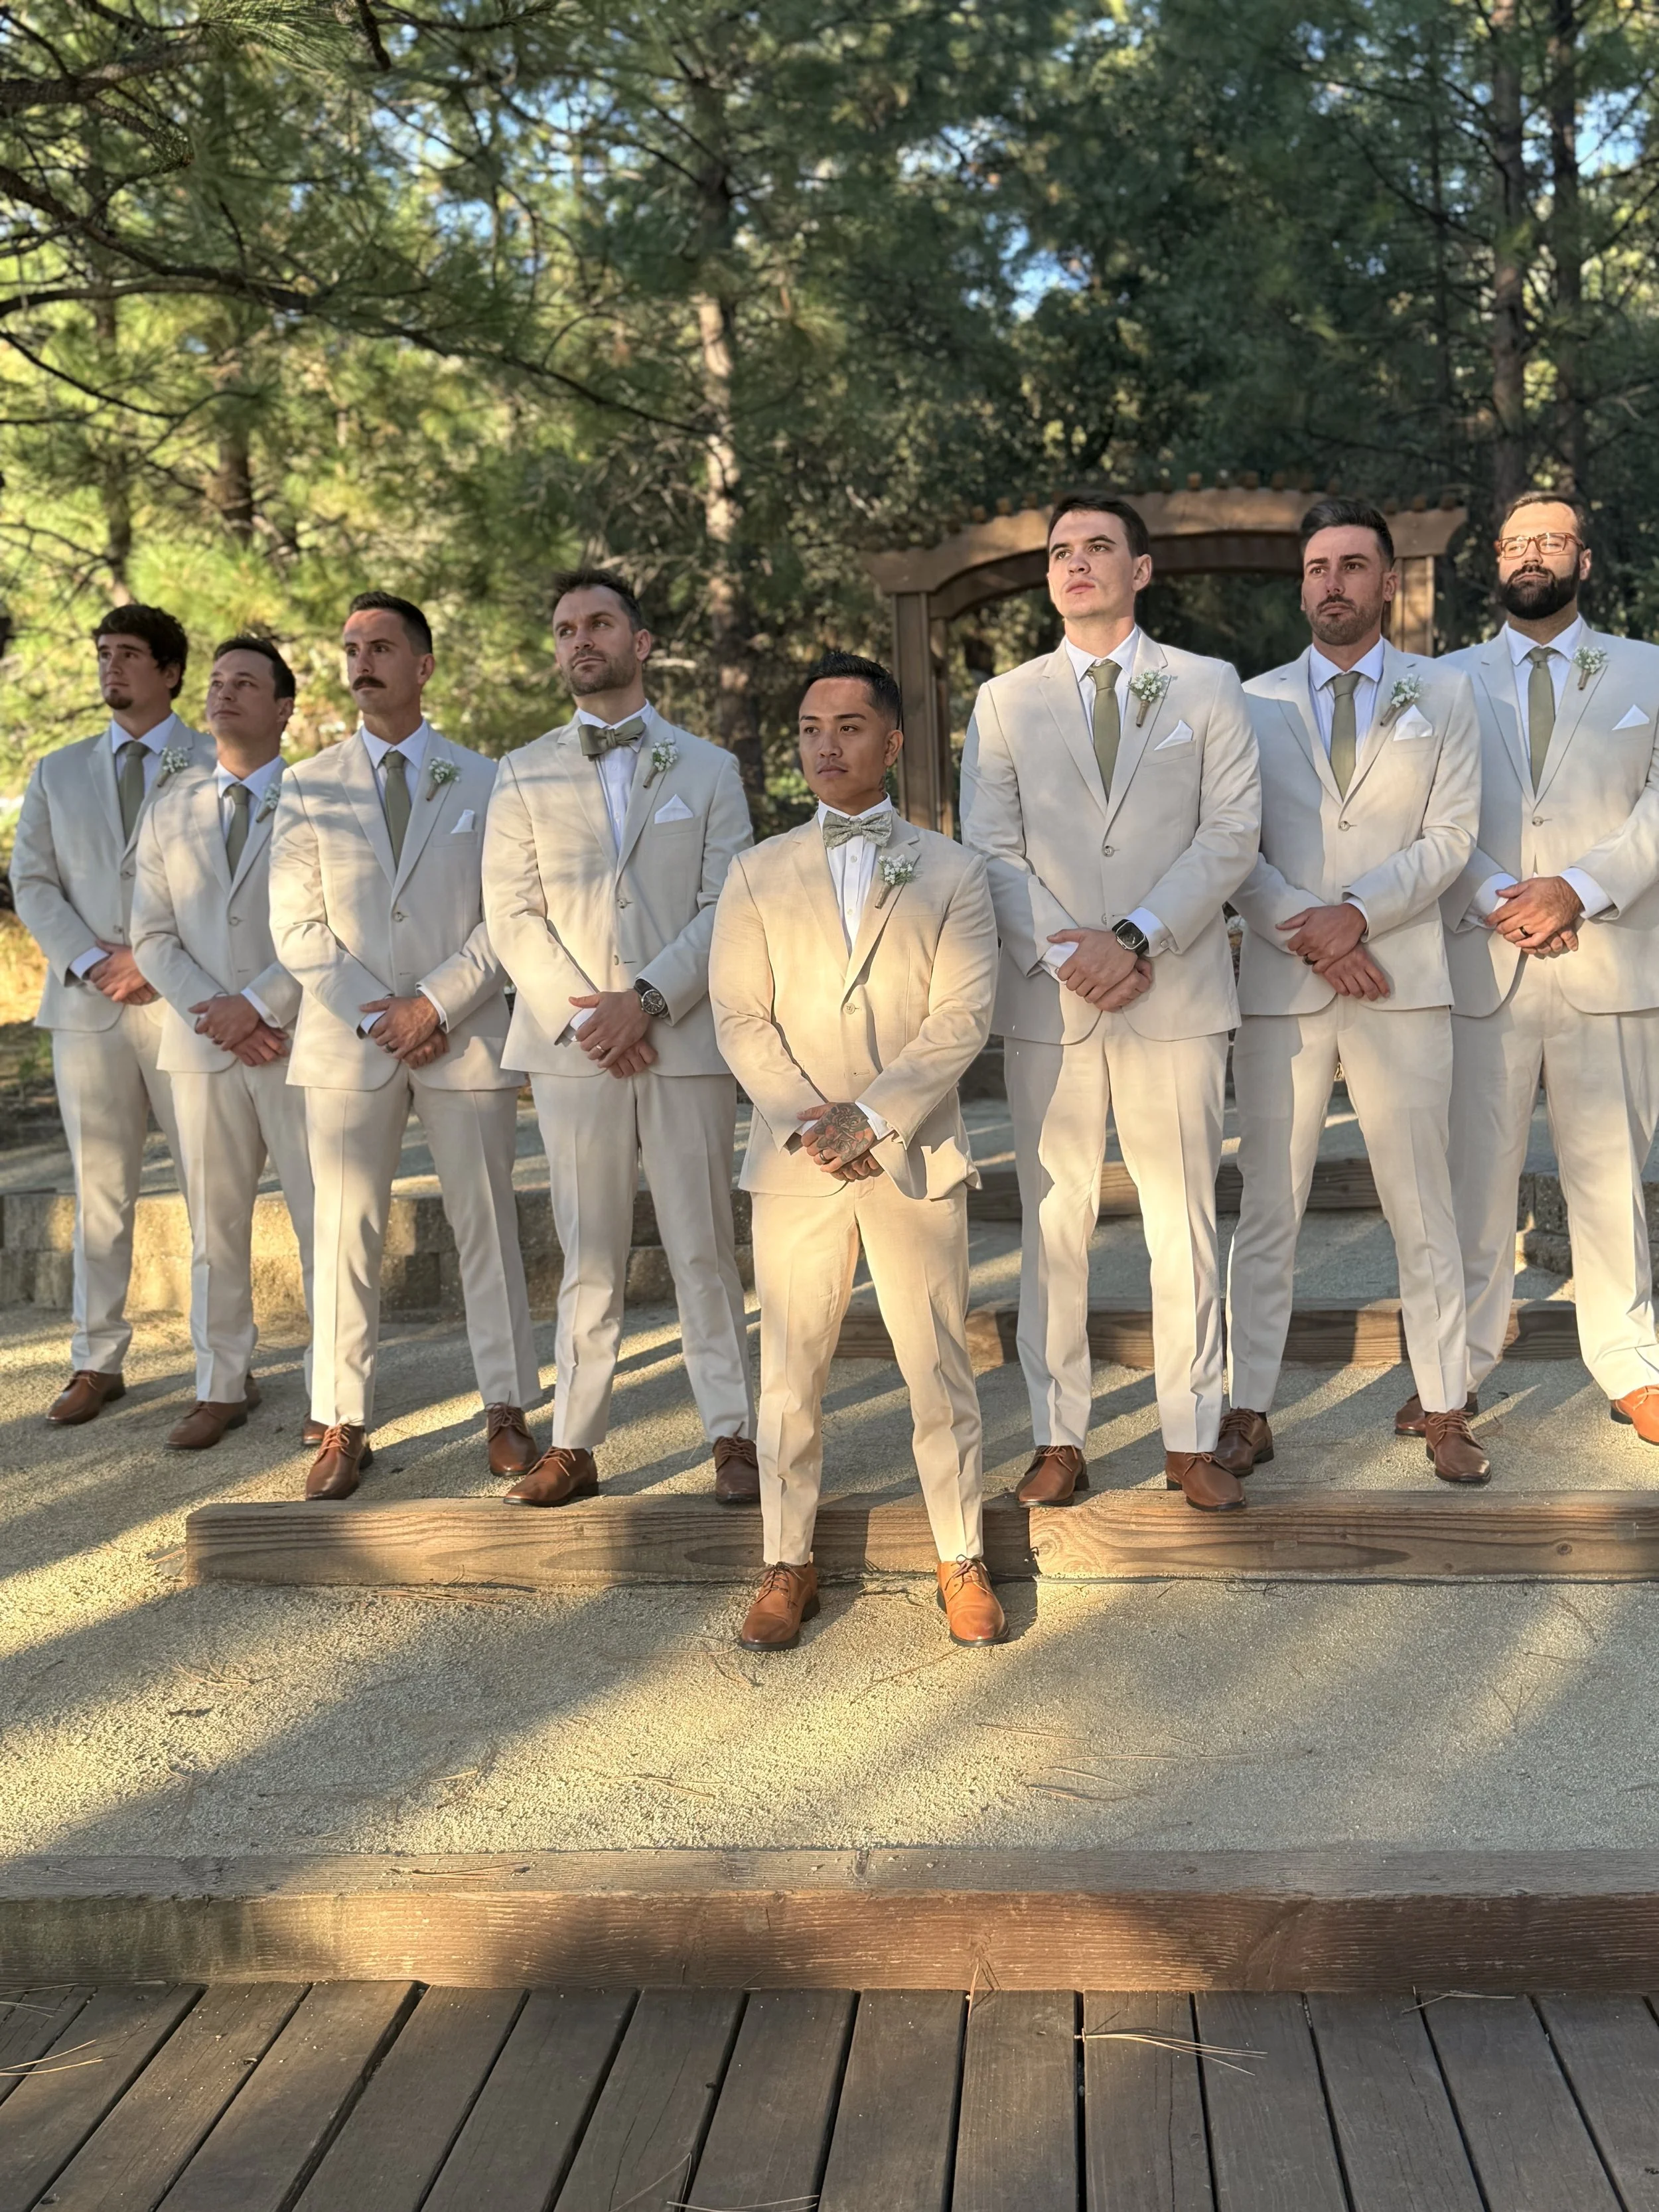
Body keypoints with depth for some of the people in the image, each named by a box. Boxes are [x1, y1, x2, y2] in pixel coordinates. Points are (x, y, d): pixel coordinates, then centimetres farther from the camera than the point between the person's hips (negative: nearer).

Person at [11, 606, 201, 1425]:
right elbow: (32, 882, 9)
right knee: (99, 1192, 6)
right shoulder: (58, 772, 17)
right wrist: (90, 962, -7)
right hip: (87, 1005, 3)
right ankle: (97, 1363, 12)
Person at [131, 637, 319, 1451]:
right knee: (214, 1226, 10)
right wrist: (212, 1015, -8)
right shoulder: (170, 807, 12)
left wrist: (256, 1005, -14)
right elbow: (152, 934, 6)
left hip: (300, 1040, -4)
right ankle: (222, 1386, 20)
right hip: (202, 1047, 4)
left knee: (324, 1222, 1)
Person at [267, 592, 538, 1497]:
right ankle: (343, 1424, 10)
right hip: (346, 1041, 1)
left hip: (465, 1037, -1)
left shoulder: (485, 782, 7)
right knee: (346, 1233, 3)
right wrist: (372, 1014, -9)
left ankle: (506, 1407, 15)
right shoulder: (307, 787, 9)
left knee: (487, 1226, 4)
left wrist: (437, 1002, -11)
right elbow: (295, 924, 3)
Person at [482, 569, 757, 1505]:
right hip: (571, 1044, 1)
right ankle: (575, 1444, 9)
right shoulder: (525, 774, 12)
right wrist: (583, 1013, -9)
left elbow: (729, 907, 1)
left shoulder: (709, 768, 10)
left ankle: (734, 1435, 8)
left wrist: (650, 999, -12)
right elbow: (512, 913, 4)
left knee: (704, 1247, 1)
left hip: (685, 1038, -1)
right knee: (589, 1253, 3)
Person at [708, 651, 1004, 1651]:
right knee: (792, 1370, 6)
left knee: (941, 1367, 4)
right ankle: (789, 1565, 17)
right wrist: (810, 1121, -11)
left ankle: (964, 1560, 17)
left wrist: (872, 1116, -14)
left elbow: (964, 1016, -4)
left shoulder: (953, 871, 5)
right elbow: (740, 1019, 3)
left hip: (915, 1155, -1)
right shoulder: (759, 874, 10)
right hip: (794, 1158, 1)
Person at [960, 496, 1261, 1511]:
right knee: (1053, 1220, 3)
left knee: (1186, 1217, 3)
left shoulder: (1209, 688, 8)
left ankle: (1193, 1440, 12)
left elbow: (1231, 833, -1)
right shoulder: (1005, 701, 11)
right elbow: (991, 850, 3)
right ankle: (1059, 1438, 11)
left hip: (1177, 991, -1)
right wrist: (1067, 955, -11)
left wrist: (1137, 939, -14)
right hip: (1047, 997, 1)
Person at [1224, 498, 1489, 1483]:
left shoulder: (1444, 692, 9)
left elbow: (1452, 835, 0)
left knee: (1424, 1209, 5)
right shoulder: (1255, 702, 9)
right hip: (1281, 988, 0)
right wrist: (1308, 934, -11)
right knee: (1268, 1211, 4)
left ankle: (1445, 1411, 15)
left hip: (1403, 985, 0)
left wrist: (1359, 913, -14)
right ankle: (1250, 1411, 12)